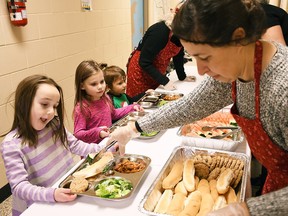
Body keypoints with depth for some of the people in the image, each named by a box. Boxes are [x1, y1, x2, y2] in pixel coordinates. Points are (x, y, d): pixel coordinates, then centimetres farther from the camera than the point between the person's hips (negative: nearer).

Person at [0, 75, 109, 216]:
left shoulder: (55, 125, -1)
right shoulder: (11, 145, -17)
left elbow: (76, 146, 8)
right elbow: (19, 186, -19)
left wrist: (105, 148, -3)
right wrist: (51, 194, -33)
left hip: (69, 190, 5)